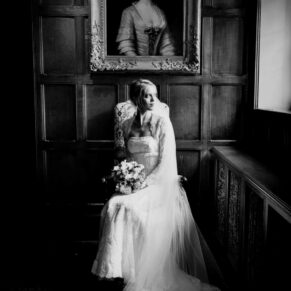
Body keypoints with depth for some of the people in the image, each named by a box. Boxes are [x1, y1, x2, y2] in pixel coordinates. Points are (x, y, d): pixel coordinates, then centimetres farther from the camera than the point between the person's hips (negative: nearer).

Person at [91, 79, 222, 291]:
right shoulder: (127, 125, 11)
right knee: (112, 205, -23)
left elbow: (167, 161, -9)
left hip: (160, 183, -5)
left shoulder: (162, 122, -5)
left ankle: (132, 273, -16)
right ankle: (114, 267, -12)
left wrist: (146, 182, -17)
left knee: (124, 206, -28)